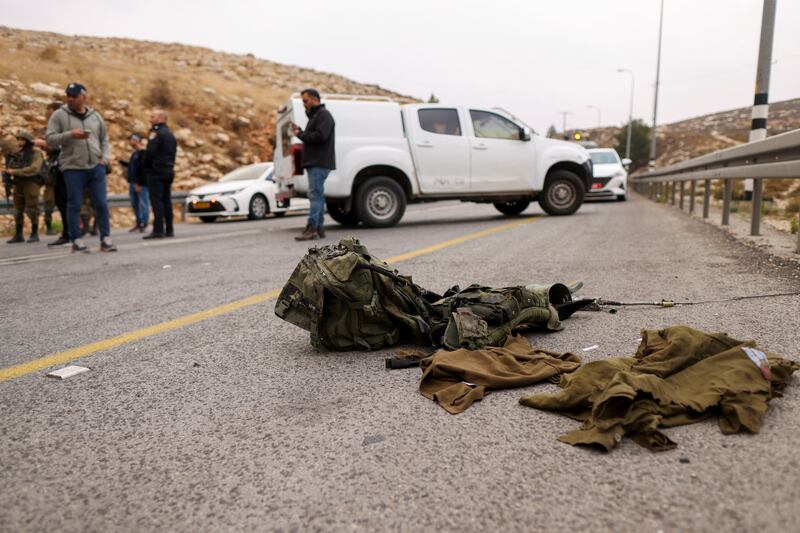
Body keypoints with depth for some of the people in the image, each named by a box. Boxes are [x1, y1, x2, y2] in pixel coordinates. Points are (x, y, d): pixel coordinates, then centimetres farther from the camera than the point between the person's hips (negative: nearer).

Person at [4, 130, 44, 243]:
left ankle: (34, 234, 0)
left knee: (31, 209, -8)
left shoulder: (36, 154, -4)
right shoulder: (17, 154, 15)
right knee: (18, 210, 6)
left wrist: (15, 171, -17)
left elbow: (34, 169, -18)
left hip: (31, 184, -6)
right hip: (18, 184, 6)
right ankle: (18, 235, 12)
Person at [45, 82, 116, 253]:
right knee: (74, 205, 1)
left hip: (96, 167, 2)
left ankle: (105, 239, 5)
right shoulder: (59, 115, 3)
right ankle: (76, 240, 9)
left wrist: (105, 157, 2)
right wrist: (70, 135, -16)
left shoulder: (95, 116, 12)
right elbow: (50, 139, -2)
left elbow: (104, 140, 18)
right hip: (73, 168, -2)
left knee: (101, 203, 0)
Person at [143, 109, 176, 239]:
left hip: (156, 171, -9)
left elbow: (149, 152, -18)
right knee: (166, 200, 10)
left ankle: (158, 230, -11)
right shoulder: (170, 134, 18)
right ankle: (169, 230, 11)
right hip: (168, 171, 9)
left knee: (157, 201, -8)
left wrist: (146, 166, -3)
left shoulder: (156, 133, -11)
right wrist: (169, 165, 15)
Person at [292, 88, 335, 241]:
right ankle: (319, 227, 14)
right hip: (315, 162, 10)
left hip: (319, 163, -10)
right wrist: (300, 131, 7)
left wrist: (300, 134, -10)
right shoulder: (314, 115, 24)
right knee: (317, 195, 10)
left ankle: (311, 228, -17)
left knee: (315, 194, -14)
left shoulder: (324, 115, -8)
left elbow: (320, 136, -21)